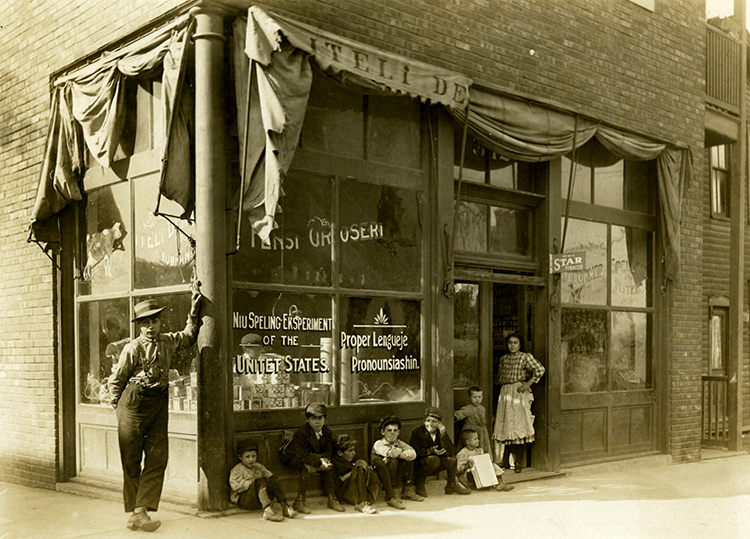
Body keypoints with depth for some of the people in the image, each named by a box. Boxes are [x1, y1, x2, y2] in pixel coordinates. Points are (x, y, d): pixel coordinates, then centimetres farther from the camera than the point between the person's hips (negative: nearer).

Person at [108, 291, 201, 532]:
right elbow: (116, 380, -1)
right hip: (134, 403, -5)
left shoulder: (168, 342, 8)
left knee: (158, 457, -3)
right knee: (131, 461, 2)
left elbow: (189, 337, 28)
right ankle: (134, 512, 9)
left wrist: (194, 311, 23)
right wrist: (119, 408, 2)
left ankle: (141, 511, -1)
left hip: (159, 404, 5)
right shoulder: (132, 349, -8)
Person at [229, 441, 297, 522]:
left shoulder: (257, 467, 17)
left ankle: (284, 507, -24)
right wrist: (253, 480, -20)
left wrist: (262, 469, -9)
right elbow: (237, 487, -16)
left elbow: (271, 476, 9)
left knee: (273, 480, -15)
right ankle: (267, 510, -50)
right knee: (261, 481, -31)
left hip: (259, 500, 6)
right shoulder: (237, 470, -2)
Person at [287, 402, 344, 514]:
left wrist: (324, 460, -26)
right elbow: (302, 455, -28)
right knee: (306, 468, -35)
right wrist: (319, 460, -36)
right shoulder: (300, 433, -21)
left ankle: (332, 499, -10)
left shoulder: (327, 433, -2)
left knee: (328, 467, -19)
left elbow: (328, 452, -1)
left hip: (318, 460, 6)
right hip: (296, 460, -6)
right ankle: (299, 502, -27)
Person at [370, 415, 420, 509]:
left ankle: (408, 490, 0)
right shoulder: (378, 444, -10)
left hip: (397, 476, 6)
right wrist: (399, 450, -14)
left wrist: (399, 454, -25)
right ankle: (391, 497, -30)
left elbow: (413, 454, -13)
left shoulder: (399, 443, 6)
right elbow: (391, 453, -32)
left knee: (409, 460, -6)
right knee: (393, 461, -30)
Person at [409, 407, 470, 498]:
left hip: (435, 467, 5)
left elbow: (451, 452, -12)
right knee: (434, 459, -31)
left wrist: (443, 435, -21)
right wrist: (431, 451, -28)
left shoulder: (441, 432, 2)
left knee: (452, 458, -11)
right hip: (418, 466, -5)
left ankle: (451, 485, 5)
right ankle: (419, 482, -12)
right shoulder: (416, 432, -8)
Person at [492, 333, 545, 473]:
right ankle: (506, 461, 11)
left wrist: (528, 383, -11)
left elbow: (540, 369, -11)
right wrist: (502, 385, 12)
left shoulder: (525, 357, -3)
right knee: (506, 428, 5)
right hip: (505, 393, 5)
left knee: (519, 428, -7)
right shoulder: (503, 359, 14)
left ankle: (519, 463, -2)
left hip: (519, 392, -5)